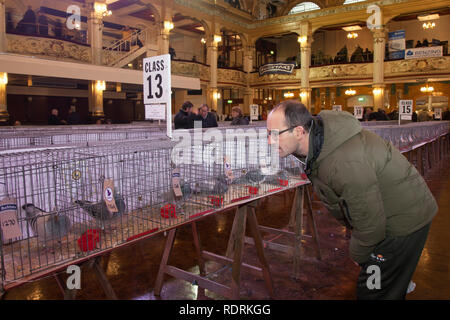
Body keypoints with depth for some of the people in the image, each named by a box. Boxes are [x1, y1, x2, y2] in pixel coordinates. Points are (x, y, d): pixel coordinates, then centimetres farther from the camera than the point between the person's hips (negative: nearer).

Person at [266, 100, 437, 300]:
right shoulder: (317, 144, -7)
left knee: (372, 292, 2)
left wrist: (358, 254, -8)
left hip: (404, 220, -8)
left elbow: (370, 222, -28)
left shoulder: (346, 163, -39)